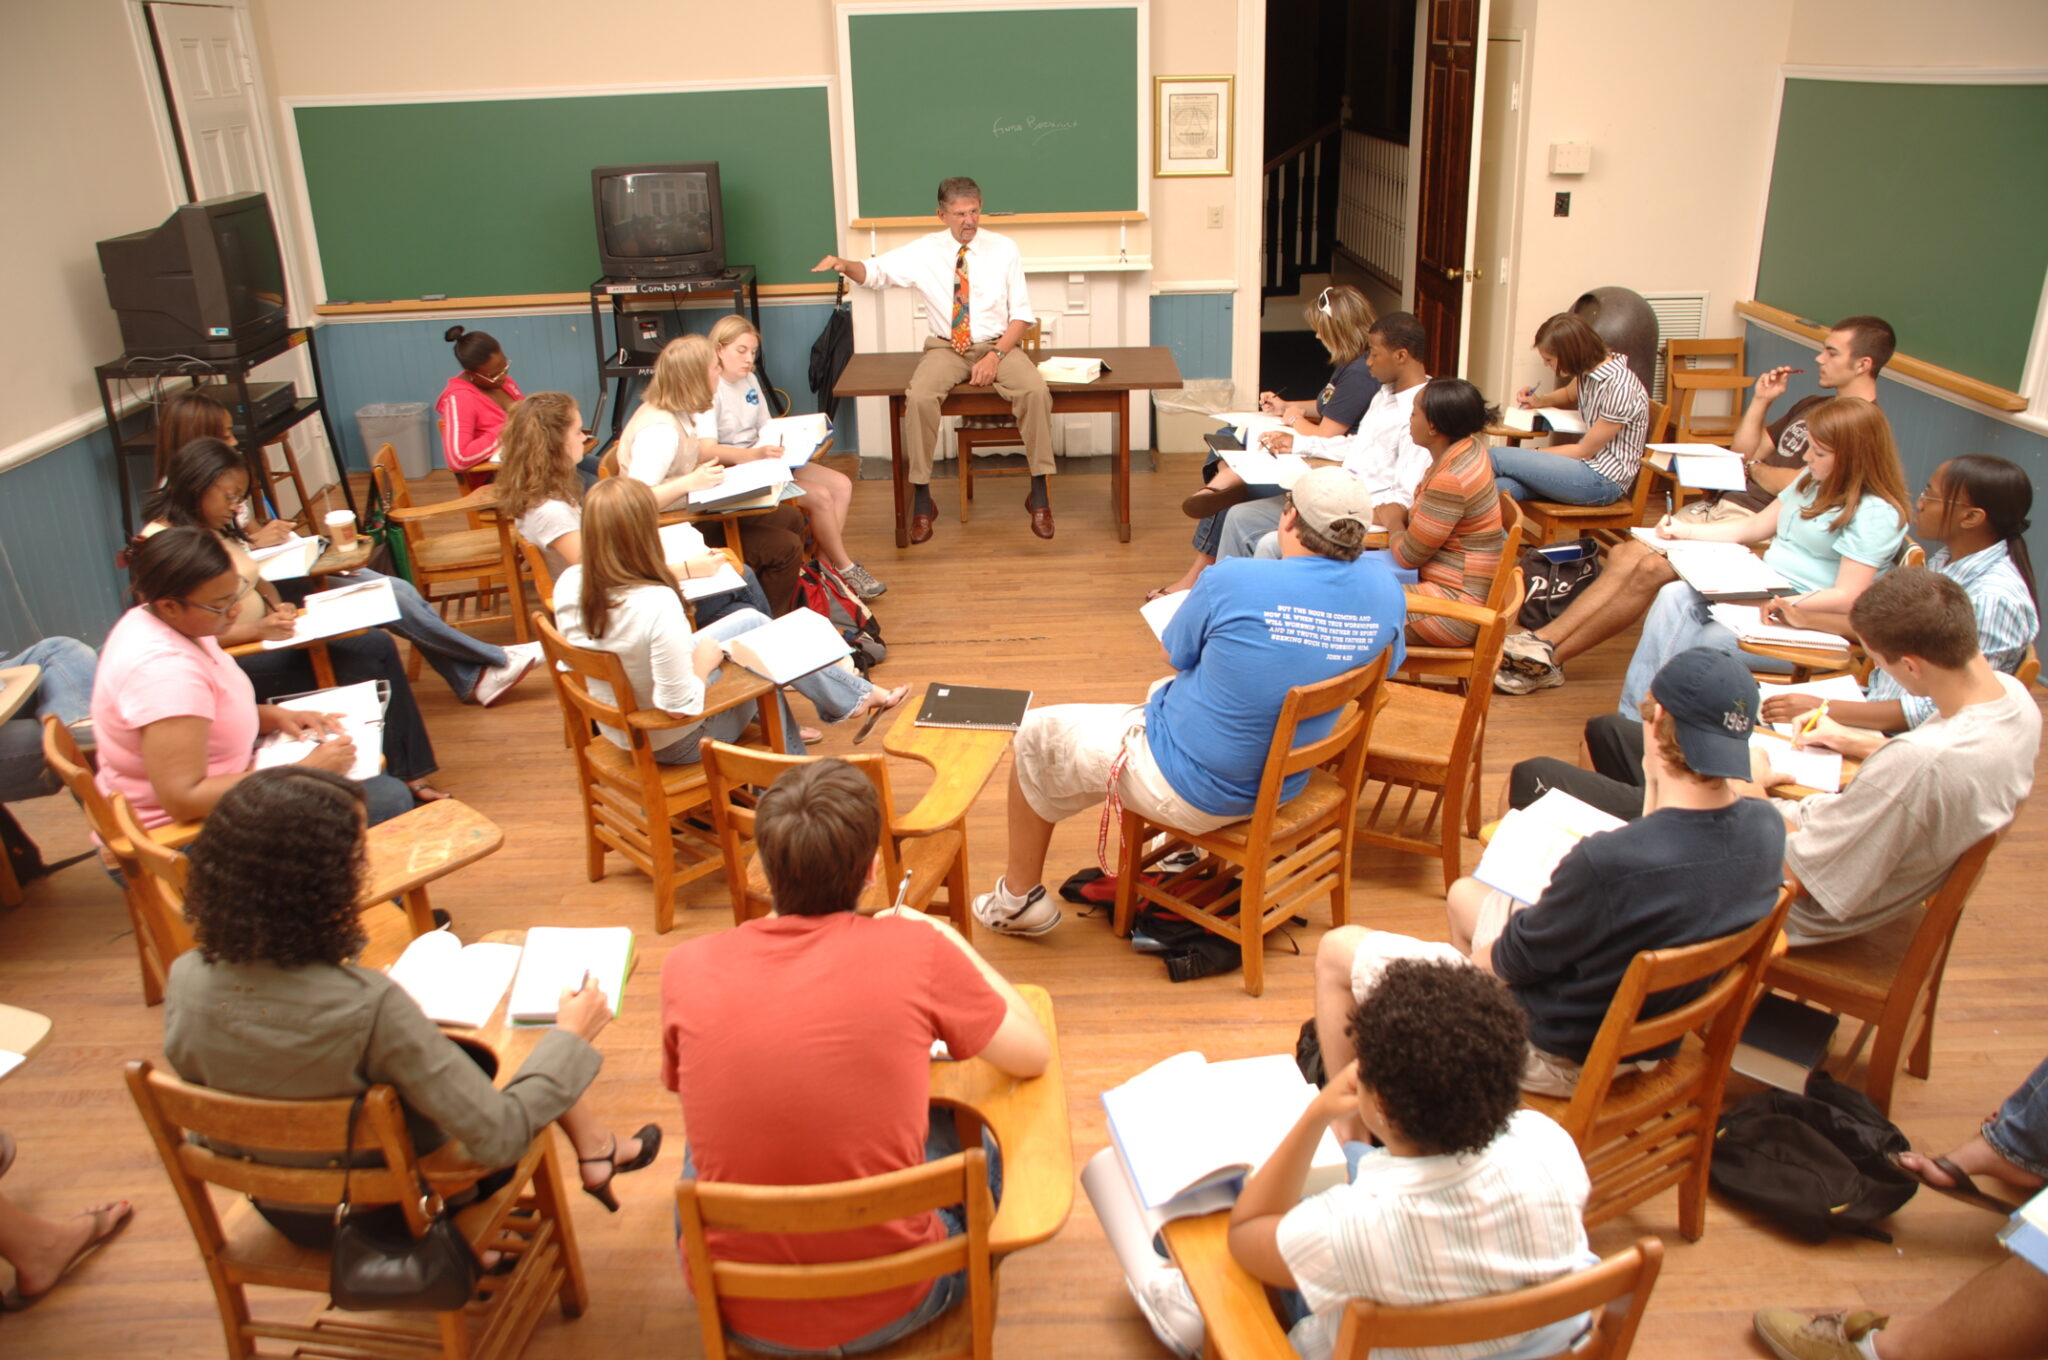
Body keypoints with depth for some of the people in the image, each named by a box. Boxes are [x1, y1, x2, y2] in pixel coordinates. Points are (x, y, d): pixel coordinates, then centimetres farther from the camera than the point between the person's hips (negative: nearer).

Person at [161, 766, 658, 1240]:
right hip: (397, 1216, -5)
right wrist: (570, 1036, -16)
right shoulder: (368, 1005, -37)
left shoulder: (186, 982, -20)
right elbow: (497, 1139, -30)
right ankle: (596, 1153, 37)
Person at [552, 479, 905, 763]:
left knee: (751, 620, 18)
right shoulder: (657, 604, -37)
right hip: (675, 743, -7)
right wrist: (704, 660, -13)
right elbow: (680, 704, -32)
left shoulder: (568, 584, -14)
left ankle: (854, 694, 34)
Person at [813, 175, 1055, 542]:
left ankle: (1039, 495, -16)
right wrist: (843, 264, -23)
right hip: (946, 348, 0)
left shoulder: (1004, 249, 1)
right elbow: (874, 272, 0)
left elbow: (1022, 314, 0)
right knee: (919, 398, -32)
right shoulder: (925, 251, 1)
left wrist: (996, 355, -15)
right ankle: (922, 501, -17)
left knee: (1036, 391, -30)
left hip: (997, 346, 0)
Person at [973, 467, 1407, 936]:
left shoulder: (1233, 581, -26)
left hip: (1191, 793, -6)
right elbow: (1384, 669, 9)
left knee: (1037, 734, 16)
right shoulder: (1384, 589, -11)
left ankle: (1019, 898, 31)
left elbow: (1175, 657, -7)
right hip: (1285, 787, 7)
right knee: (1162, 692, 35)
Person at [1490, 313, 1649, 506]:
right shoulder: (1589, 369, 3)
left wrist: (1534, 453, -6)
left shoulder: (1619, 388, -23)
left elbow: (1585, 451, -15)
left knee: (1497, 458, -16)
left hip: (1604, 481, -8)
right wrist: (1539, 400, 8)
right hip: (1588, 465, 8)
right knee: (1500, 488, -19)